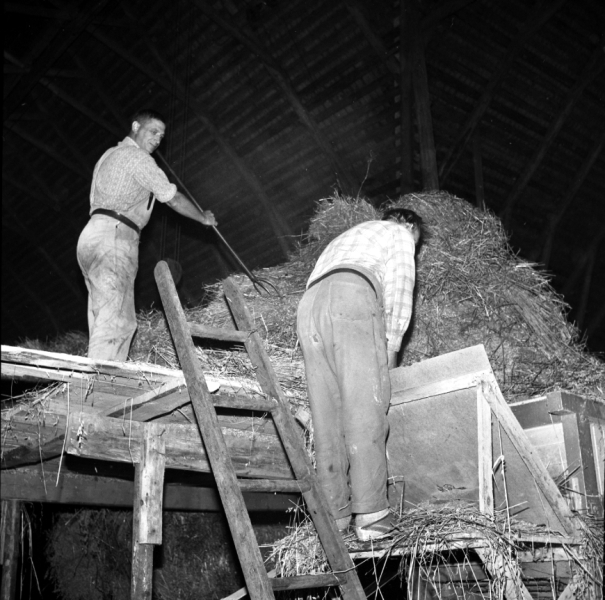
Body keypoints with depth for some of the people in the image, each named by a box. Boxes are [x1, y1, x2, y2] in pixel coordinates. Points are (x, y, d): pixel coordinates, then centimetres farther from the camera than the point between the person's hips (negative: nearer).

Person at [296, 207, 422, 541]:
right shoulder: (398, 234, 26)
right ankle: (370, 516, -21)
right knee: (365, 410, -13)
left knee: (327, 418, 0)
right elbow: (399, 291, 10)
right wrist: (391, 347, 13)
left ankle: (333, 517, -6)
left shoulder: (343, 239, 45)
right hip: (351, 295, -6)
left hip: (308, 305, 6)